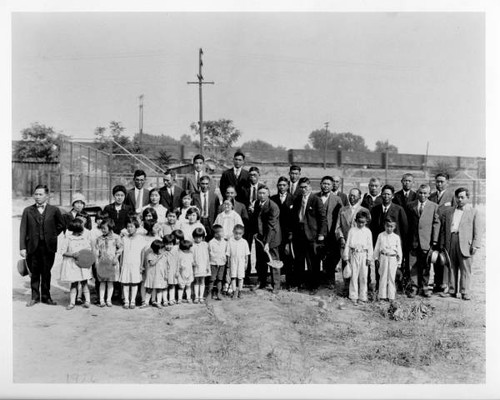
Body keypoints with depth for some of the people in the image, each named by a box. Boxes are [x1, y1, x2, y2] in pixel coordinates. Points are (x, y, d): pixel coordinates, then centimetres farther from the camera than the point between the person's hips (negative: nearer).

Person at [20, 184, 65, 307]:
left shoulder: (54, 210, 2)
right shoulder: (28, 211, 3)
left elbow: (61, 224, 15)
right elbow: (23, 230, 0)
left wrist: (53, 236, 5)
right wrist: (22, 247, -6)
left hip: (48, 246, 0)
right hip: (33, 246, 0)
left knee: (46, 273, 8)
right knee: (34, 273, 8)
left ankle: (46, 296, 19)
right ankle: (35, 297, 20)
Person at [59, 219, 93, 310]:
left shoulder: (85, 238, 5)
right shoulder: (68, 239, -5)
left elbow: (90, 249, 14)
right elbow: (63, 252, -5)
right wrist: (72, 254, -19)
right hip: (72, 264, -2)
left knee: (84, 283, 5)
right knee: (74, 283, 3)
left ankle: (87, 301, 11)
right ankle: (72, 302, 10)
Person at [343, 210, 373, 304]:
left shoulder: (368, 231, 3)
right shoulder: (352, 230, 2)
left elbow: (370, 246, 5)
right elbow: (347, 244, 4)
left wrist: (369, 258, 0)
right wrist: (346, 256, 3)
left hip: (364, 255, 1)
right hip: (354, 255, 0)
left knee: (364, 277, 4)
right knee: (354, 276, 1)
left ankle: (363, 297, 13)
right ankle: (354, 296, 9)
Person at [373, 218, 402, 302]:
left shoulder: (396, 237, 2)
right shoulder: (381, 236, 2)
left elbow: (399, 250, 7)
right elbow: (376, 248, 7)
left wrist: (399, 262, 6)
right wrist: (376, 259, 6)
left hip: (393, 258, 0)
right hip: (383, 258, 0)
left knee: (392, 278, 4)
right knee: (383, 277, 3)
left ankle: (391, 296, 11)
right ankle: (382, 295, 9)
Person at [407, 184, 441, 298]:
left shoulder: (434, 206, 4)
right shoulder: (410, 206, 8)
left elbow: (436, 223, 2)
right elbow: (408, 223, 8)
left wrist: (434, 240, -4)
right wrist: (407, 240, 2)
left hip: (426, 241, -1)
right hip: (413, 241, 1)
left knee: (425, 266, 6)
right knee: (413, 265, 2)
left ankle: (424, 287, 18)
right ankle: (414, 287, 11)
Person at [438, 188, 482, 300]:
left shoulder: (473, 212, 8)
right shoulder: (448, 212, 17)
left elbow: (478, 230, 2)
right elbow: (443, 229, 16)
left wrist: (475, 245, -7)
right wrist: (442, 243, 9)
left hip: (465, 244, -3)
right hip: (450, 242, 3)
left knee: (465, 269, -2)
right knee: (450, 267, 6)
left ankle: (465, 292, 4)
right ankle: (451, 290, 15)